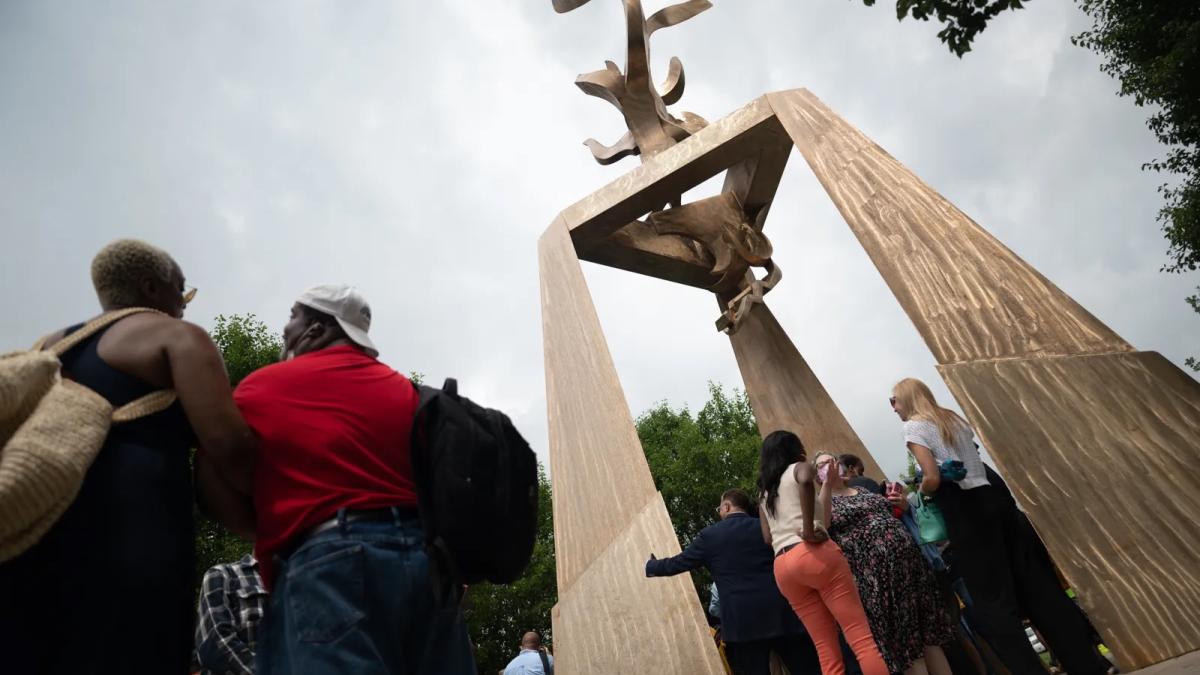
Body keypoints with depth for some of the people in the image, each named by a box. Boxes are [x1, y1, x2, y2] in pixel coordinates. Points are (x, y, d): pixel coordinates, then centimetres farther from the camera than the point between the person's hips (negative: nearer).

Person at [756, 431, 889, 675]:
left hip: (782, 567, 6)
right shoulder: (799, 468, 8)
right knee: (862, 638, -4)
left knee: (827, 651, 9)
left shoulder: (763, 492, 24)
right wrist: (808, 529, -16)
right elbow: (805, 480, -19)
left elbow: (767, 538, 14)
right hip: (813, 554, -6)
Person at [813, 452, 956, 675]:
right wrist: (827, 484, -24)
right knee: (904, 639, 1)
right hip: (872, 572, -5)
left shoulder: (865, 490, 19)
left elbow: (894, 515, 28)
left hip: (904, 558, 5)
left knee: (927, 629, 8)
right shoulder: (821, 501, 3)